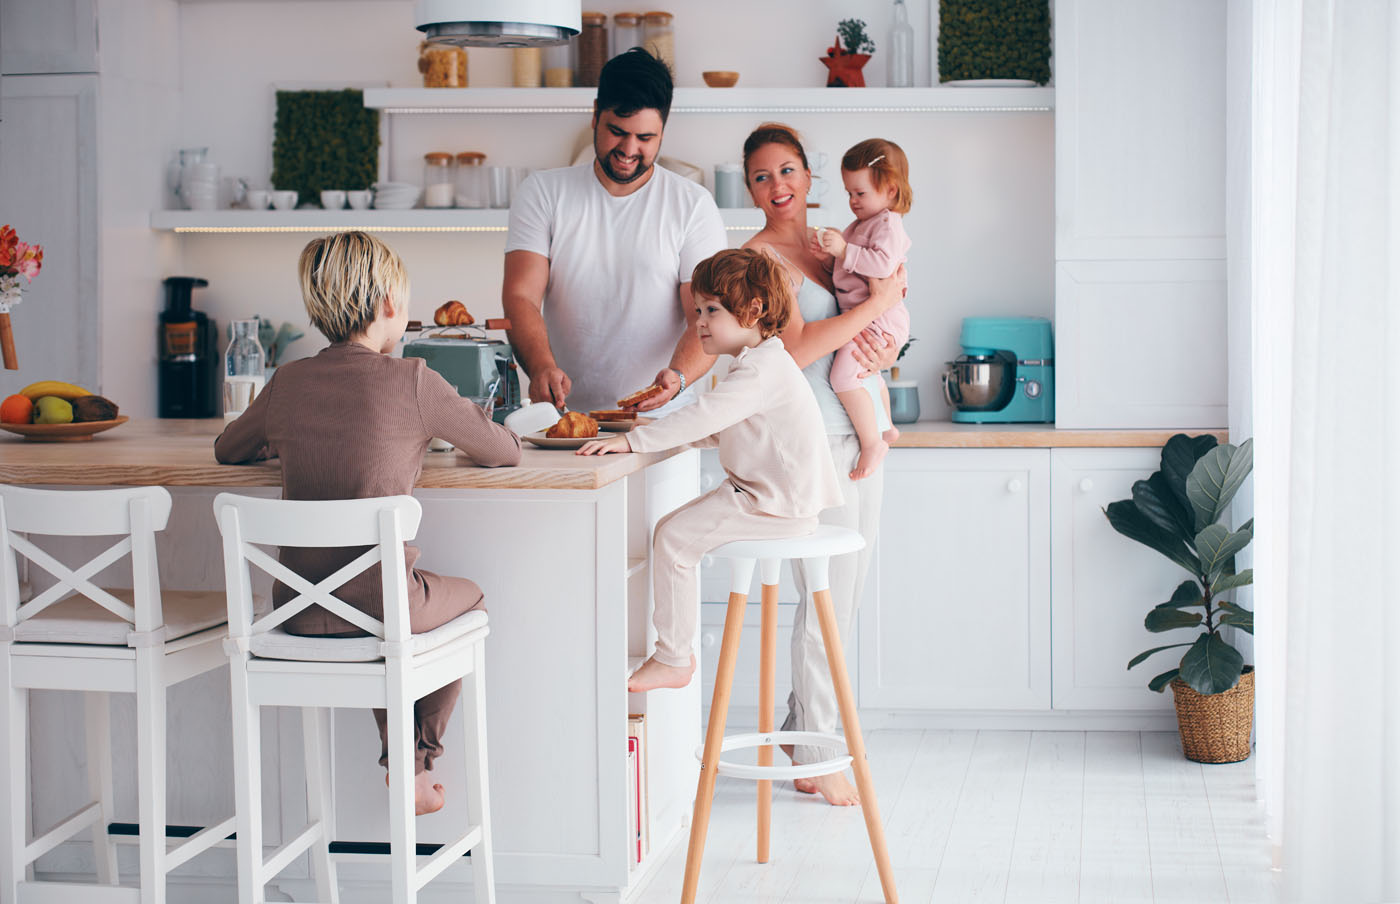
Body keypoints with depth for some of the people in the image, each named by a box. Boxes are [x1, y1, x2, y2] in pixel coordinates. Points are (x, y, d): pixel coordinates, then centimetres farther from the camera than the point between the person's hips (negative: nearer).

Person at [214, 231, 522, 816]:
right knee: (467, 596, 28)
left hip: (297, 610, 5)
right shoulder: (410, 381, -10)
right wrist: (436, 431, 24)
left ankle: (396, 756, 38)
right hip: (378, 605, -4)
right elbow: (505, 452, 3)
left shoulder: (288, 382, 3)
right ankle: (418, 763, 33)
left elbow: (227, 450, 22)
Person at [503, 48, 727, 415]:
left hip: (660, 417, -1)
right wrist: (541, 367, -22)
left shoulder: (693, 205, 6)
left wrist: (678, 376, -23)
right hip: (564, 413, 1)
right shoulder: (542, 192, 9)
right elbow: (520, 296, -1)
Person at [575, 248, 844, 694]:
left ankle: (673, 659, -6)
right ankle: (676, 651, 17)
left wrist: (632, 441, -29)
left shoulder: (762, 369, -18)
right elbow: (718, 432, 25)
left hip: (778, 505, -11)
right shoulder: (759, 364, 17)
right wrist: (657, 430, 13)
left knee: (673, 537, -13)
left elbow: (704, 417, -29)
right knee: (676, 530, 14)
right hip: (769, 497, 11)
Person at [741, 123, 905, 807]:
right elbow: (794, 349, -21)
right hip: (815, 440, -8)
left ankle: (802, 731, 26)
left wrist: (887, 348, -6)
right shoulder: (758, 256, -9)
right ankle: (813, 761, 5)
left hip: (862, 433, 8)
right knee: (828, 598, -5)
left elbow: (883, 328, 18)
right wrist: (876, 304, -16)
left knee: (844, 594, 13)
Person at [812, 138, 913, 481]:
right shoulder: (860, 225, 19)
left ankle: (872, 442, -20)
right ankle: (886, 427, 55)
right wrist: (829, 255, 4)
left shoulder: (888, 224, -13)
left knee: (844, 375, -26)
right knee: (868, 371, 33)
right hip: (860, 318, 11)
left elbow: (883, 263, -29)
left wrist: (844, 250, -28)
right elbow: (848, 267, 23)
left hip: (877, 317, -11)